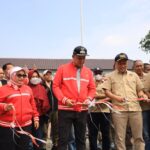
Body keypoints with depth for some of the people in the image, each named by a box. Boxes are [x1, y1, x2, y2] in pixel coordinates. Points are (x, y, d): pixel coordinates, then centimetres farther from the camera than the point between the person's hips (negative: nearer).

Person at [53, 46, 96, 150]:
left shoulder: (88, 71, 8)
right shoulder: (63, 69, -2)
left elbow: (92, 88, 12)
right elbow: (55, 86, -4)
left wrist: (89, 98, -8)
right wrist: (64, 99, -17)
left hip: (82, 110, 4)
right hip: (65, 109, -3)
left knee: (81, 138, 14)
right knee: (63, 139, 0)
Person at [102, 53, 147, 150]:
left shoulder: (134, 75, 16)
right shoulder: (111, 76, 8)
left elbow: (139, 90, 18)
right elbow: (107, 91, 2)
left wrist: (142, 95, -4)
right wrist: (116, 97, -14)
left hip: (135, 108, 2)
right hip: (119, 109, -2)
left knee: (139, 136, 5)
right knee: (120, 137, 3)